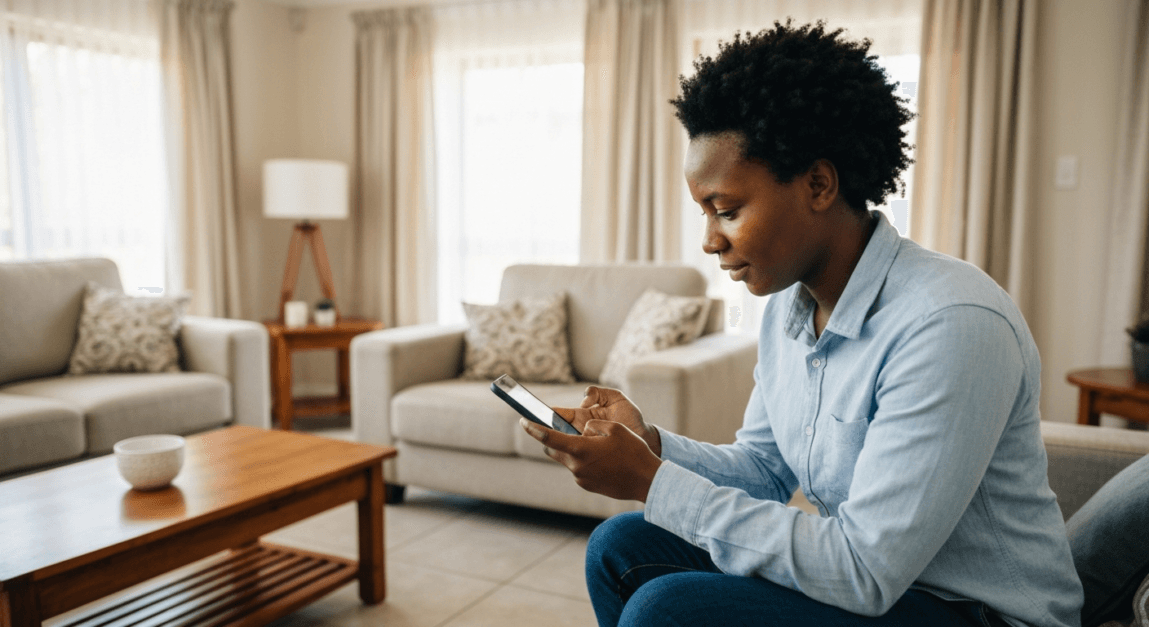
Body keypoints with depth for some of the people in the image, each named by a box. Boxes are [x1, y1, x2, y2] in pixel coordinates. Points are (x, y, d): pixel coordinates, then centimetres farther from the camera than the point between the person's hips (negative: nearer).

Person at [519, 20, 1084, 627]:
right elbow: (764, 468, 10)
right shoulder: (785, 309, 0)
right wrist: (650, 443, -10)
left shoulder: (951, 326, -27)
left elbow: (865, 574, -27)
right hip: (865, 563, 7)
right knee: (619, 547, -1)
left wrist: (651, 481, -25)